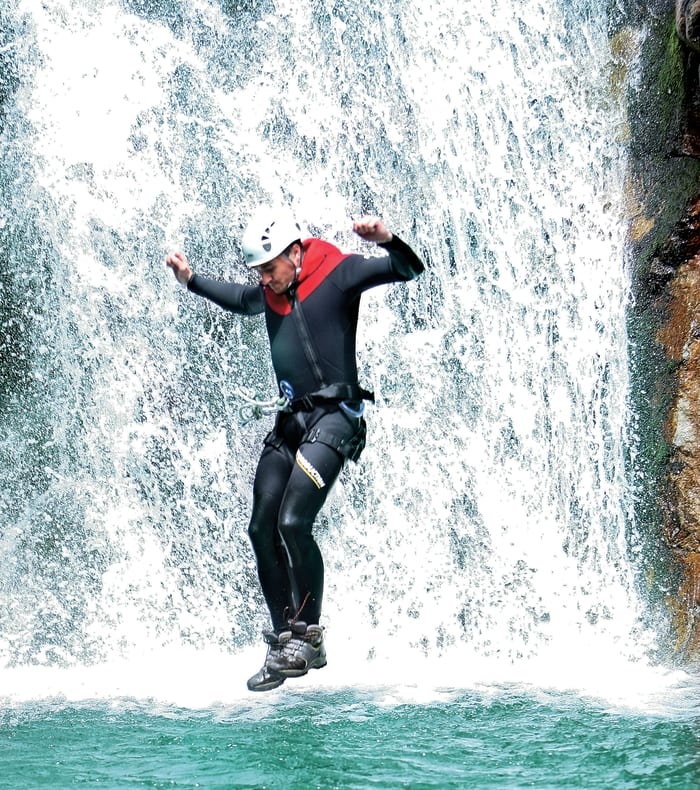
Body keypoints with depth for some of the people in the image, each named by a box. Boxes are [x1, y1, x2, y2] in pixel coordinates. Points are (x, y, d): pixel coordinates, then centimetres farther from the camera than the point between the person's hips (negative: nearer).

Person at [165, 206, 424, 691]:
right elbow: (240, 300, 38)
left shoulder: (338, 274, -6)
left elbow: (409, 270, -14)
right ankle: (284, 641, 8)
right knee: (263, 529, 1)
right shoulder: (269, 292, 14)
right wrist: (191, 281, 36)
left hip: (334, 414, -8)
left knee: (293, 523, -19)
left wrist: (387, 242, -33)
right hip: (292, 417, 8)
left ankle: (310, 636, -7)